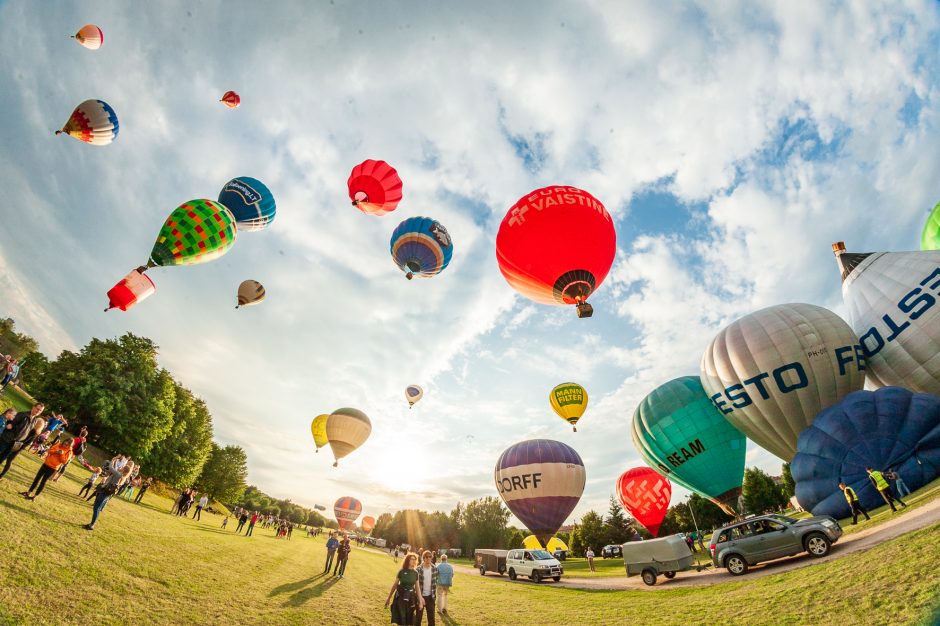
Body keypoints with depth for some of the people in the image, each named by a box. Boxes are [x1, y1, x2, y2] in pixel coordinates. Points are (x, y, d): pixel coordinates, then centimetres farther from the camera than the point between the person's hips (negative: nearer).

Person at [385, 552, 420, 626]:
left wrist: (419, 600, 6)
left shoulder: (415, 572, 0)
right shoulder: (401, 571, -8)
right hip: (401, 596, -2)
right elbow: (395, 585, -1)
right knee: (401, 619, 0)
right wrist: (389, 598, 3)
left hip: (411, 597, 2)